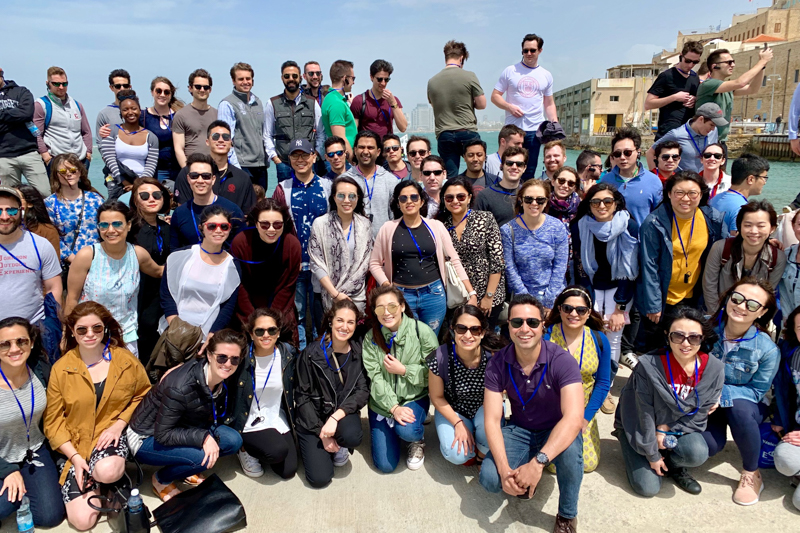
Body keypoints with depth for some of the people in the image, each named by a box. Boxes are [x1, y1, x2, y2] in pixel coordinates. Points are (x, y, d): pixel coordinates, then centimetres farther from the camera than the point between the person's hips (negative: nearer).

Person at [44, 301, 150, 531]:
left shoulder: (126, 360, -3)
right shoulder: (61, 368, -4)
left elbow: (143, 395, 7)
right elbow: (53, 420, -2)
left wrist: (119, 424, -9)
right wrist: (74, 456, -11)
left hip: (112, 434, 0)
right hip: (75, 445, 0)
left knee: (107, 470, -36)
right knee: (82, 520, -14)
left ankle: (98, 479, 2)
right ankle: (94, 483, 18)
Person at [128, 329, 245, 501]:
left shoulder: (225, 380, -13)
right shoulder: (181, 388, -34)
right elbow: (162, 435, -28)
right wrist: (203, 437, -35)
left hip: (182, 428, 7)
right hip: (146, 438, -7)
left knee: (233, 441, -13)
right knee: (202, 456, -30)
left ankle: (187, 470, 9)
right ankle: (161, 480, 0)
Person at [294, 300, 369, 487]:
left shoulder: (359, 352, -7)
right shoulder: (312, 354, -12)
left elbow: (363, 391, -9)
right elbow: (302, 396, -8)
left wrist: (336, 416, -24)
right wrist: (321, 433, -14)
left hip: (343, 413, 1)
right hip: (312, 417, -1)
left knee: (352, 436, -33)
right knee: (320, 478, -14)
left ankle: (339, 446, 4)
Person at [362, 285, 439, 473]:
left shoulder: (422, 331, -13)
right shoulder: (371, 337, -6)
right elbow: (375, 378, -11)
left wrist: (403, 370, -20)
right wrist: (393, 407, -22)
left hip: (414, 397, -2)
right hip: (382, 402, 2)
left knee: (406, 430, -34)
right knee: (385, 465, -2)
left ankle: (418, 441, 5)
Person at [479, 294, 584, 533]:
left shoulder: (562, 361, -25)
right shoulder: (497, 364, -16)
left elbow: (574, 418, -36)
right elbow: (492, 419, -16)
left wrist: (538, 462, -45)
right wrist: (504, 469, -31)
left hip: (556, 431, -2)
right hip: (518, 430, 2)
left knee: (569, 449, -37)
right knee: (489, 479, -22)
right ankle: (524, 481, 15)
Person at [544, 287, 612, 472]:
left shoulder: (599, 340, -4)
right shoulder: (545, 336, -15)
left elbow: (603, 383, 2)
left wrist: (585, 418, -5)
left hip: (583, 411, 3)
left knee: (589, 464, -2)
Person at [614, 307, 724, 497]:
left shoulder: (714, 369, -16)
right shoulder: (649, 366, -27)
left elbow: (701, 413, -6)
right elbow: (644, 414, -18)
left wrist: (666, 431, -17)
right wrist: (652, 455, -12)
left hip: (680, 427, 3)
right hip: (640, 429, -2)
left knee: (697, 454, -29)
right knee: (648, 487, -11)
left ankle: (674, 465, 7)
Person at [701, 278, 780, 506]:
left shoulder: (767, 350, -20)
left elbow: (756, 391, -12)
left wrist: (720, 393, -27)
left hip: (744, 404, -1)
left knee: (738, 408, -37)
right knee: (709, 446, -25)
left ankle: (751, 474, -12)